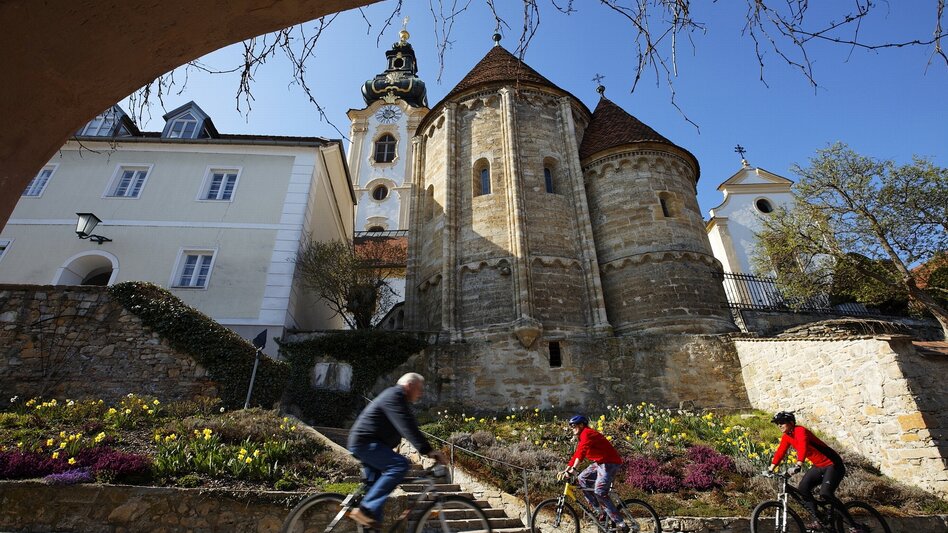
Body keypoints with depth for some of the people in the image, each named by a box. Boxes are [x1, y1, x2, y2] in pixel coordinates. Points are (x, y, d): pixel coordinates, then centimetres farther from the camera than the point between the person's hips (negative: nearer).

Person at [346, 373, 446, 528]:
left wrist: (429, 450, 18)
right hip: (365, 442, -11)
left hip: (365, 444, 11)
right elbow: (407, 427, -27)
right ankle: (365, 509, -23)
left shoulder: (397, 398, 18)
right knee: (400, 465, -24)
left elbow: (409, 427, 21)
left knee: (376, 485, 16)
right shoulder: (394, 396, -16)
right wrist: (428, 450, -31)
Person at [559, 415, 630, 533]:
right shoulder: (582, 437, 14)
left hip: (610, 463, -10)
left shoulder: (587, 434, -17)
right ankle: (600, 510, 11)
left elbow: (581, 452, -32)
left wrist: (573, 469, -39)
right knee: (582, 478, 7)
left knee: (599, 492, -18)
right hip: (600, 462, 10)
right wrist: (566, 470, 8)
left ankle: (621, 523, -11)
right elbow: (576, 455, 14)